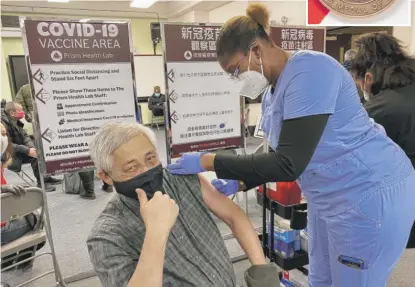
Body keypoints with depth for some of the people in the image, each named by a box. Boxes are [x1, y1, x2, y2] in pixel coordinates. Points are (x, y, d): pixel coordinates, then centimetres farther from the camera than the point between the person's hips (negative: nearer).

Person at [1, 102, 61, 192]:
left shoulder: (16, 122, 9)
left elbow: (25, 136, 6)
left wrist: (32, 148, -14)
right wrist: (27, 151, -29)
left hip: (19, 152, 9)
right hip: (10, 156, -9)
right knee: (36, 155, -26)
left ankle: (46, 177, 8)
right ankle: (41, 183, -20)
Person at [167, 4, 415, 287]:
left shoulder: (309, 70, -24)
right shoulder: (272, 93, 5)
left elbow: (289, 165, -29)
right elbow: (280, 158, 11)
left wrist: (208, 162, -26)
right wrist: (239, 183, -3)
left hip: (369, 196, -9)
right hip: (329, 197, 9)